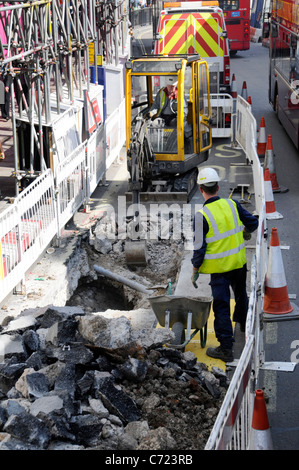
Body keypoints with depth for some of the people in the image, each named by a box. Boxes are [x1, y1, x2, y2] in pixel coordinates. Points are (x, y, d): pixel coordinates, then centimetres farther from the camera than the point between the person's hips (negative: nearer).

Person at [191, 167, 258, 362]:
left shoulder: (202, 216, -19)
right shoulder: (232, 204, -6)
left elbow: (199, 247, -15)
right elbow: (253, 222, 4)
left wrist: (195, 270, -3)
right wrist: (246, 232, 26)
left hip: (219, 268, -5)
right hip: (239, 261, 5)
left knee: (222, 306, 1)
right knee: (241, 293, 29)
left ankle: (226, 348, 4)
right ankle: (243, 322, 55)